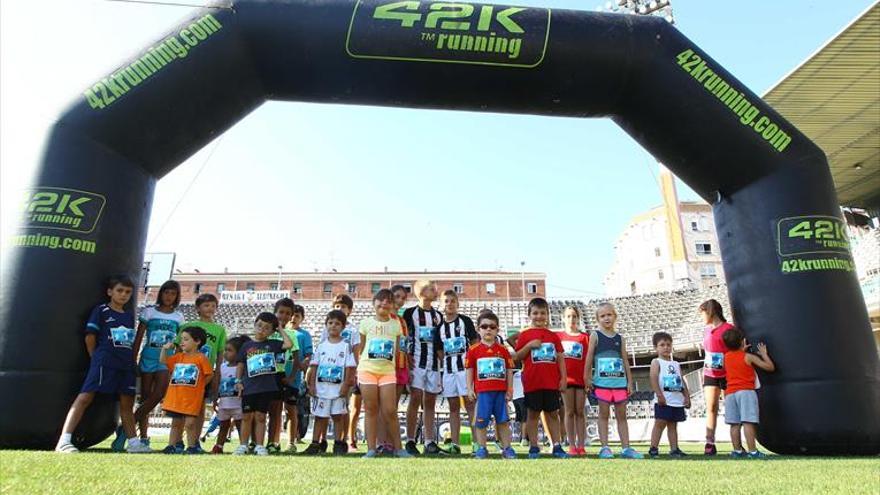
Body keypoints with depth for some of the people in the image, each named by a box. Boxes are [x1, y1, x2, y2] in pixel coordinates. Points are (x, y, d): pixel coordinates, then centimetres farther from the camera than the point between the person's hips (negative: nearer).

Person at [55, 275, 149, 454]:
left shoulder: (130, 315, 17)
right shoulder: (101, 310, 0)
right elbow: (90, 337, -2)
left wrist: (133, 360, 13)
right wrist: (96, 359, 1)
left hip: (126, 364, 6)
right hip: (104, 362, -6)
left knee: (127, 403, 10)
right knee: (85, 396, -13)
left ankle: (133, 442, 15)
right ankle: (64, 441, -13)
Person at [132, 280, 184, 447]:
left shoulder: (178, 317, 11)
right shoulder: (149, 312, 6)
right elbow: (138, 338, 4)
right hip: (149, 355, -1)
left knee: (158, 394, -15)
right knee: (146, 395, 3)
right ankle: (144, 436, 9)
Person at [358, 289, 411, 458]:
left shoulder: (396, 324, 6)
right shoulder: (366, 322, 3)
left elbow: (397, 349, 11)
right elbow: (360, 349, 7)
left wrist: (396, 369, 8)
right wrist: (357, 370, 5)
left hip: (388, 370, 1)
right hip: (367, 369, 0)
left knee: (390, 411, -1)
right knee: (371, 410, 4)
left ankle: (397, 447, 11)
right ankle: (371, 449, 10)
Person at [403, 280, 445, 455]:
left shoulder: (438, 316, 15)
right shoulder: (410, 313, 1)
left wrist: (441, 357, 9)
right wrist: (407, 356, -11)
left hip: (434, 362, 5)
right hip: (416, 361, -5)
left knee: (430, 402, 6)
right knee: (415, 399, -9)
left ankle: (430, 442, 9)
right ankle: (410, 441, -1)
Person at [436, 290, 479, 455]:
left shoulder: (465, 321, 2)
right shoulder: (440, 326, 12)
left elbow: (475, 343, 1)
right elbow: (439, 351, 16)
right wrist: (443, 363, 2)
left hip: (465, 367, -4)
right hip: (448, 370, 4)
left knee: (470, 404, -5)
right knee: (453, 407, 8)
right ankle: (455, 444, 12)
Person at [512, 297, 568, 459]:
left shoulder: (553, 336, 9)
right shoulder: (525, 335, 1)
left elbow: (560, 358, 9)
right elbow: (517, 357, -2)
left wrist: (563, 378, 2)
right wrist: (529, 345, -16)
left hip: (552, 382, 2)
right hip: (532, 382, -2)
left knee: (553, 413, 9)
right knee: (532, 414, 6)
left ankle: (557, 446, 16)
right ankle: (534, 447, 14)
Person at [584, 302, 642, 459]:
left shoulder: (620, 338, 11)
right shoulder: (595, 335, 2)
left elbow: (625, 361, 11)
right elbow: (589, 357, -1)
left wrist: (630, 381, 7)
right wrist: (587, 378, -5)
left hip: (620, 381, 3)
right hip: (602, 381, -3)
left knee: (621, 415, 7)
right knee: (604, 414, 1)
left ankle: (626, 448, 11)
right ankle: (605, 448, 5)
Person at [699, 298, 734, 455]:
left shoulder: (728, 328, -9)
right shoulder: (707, 330, 11)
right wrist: (703, 374, 14)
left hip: (727, 374, -5)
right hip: (710, 375, 6)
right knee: (711, 408, 1)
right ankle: (710, 443, 0)